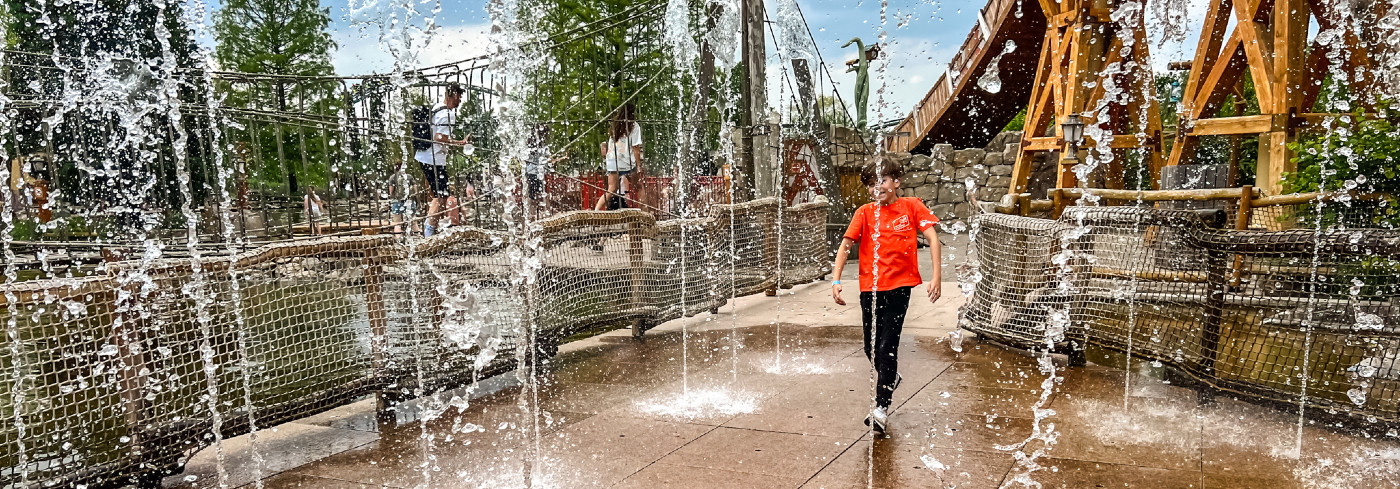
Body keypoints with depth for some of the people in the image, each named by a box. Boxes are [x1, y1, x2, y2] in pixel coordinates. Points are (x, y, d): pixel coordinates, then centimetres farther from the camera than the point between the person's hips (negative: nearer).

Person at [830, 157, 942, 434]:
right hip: (869, 287, 3)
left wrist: (937, 277, -14)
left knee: (887, 347, -7)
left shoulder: (911, 207, 1)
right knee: (871, 347, 12)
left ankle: (881, 408, 1)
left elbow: (932, 238, -4)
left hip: (899, 286, -3)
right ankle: (890, 378, 44)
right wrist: (836, 281, -11)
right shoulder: (865, 213, 4)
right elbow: (845, 246, -1)